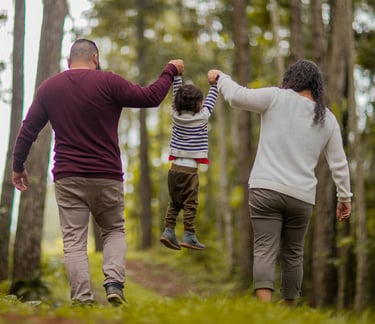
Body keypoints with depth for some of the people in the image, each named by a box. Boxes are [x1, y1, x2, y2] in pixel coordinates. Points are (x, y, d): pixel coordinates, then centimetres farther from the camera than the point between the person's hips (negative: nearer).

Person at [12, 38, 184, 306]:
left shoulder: (48, 88, 6)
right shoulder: (108, 82, -6)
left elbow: (28, 130, 10)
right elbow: (151, 97, -3)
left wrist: (18, 166, 23)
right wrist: (171, 71, 13)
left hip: (67, 178, 1)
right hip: (107, 177, -1)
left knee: (74, 241, 2)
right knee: (115, 231, 16)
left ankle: (82, 299, -9)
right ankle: (114, 283, -5)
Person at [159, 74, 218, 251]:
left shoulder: (176, 115, 3)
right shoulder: (202, 117, -7)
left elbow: (177, 95, 15)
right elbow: (210, 101, 6)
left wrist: (177, 76, 21)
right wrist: (214, 83, 18)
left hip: (175, 166, 5)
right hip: (189, 168, -5)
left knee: (174, 202, 12)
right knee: (190, 204, -1)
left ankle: (168, 231, 5)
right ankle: (188, 236, -3)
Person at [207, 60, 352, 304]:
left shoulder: (278, 98, -1)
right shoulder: (327, 119, 11)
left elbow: (237, 96, -5)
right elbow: (339, 164, 13)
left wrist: (220, 77, 14)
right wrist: (345, 196, 22)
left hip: (266, 189, -3)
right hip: (301, 196, 3)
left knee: (265, 251, -9)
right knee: (293, 254, 16)